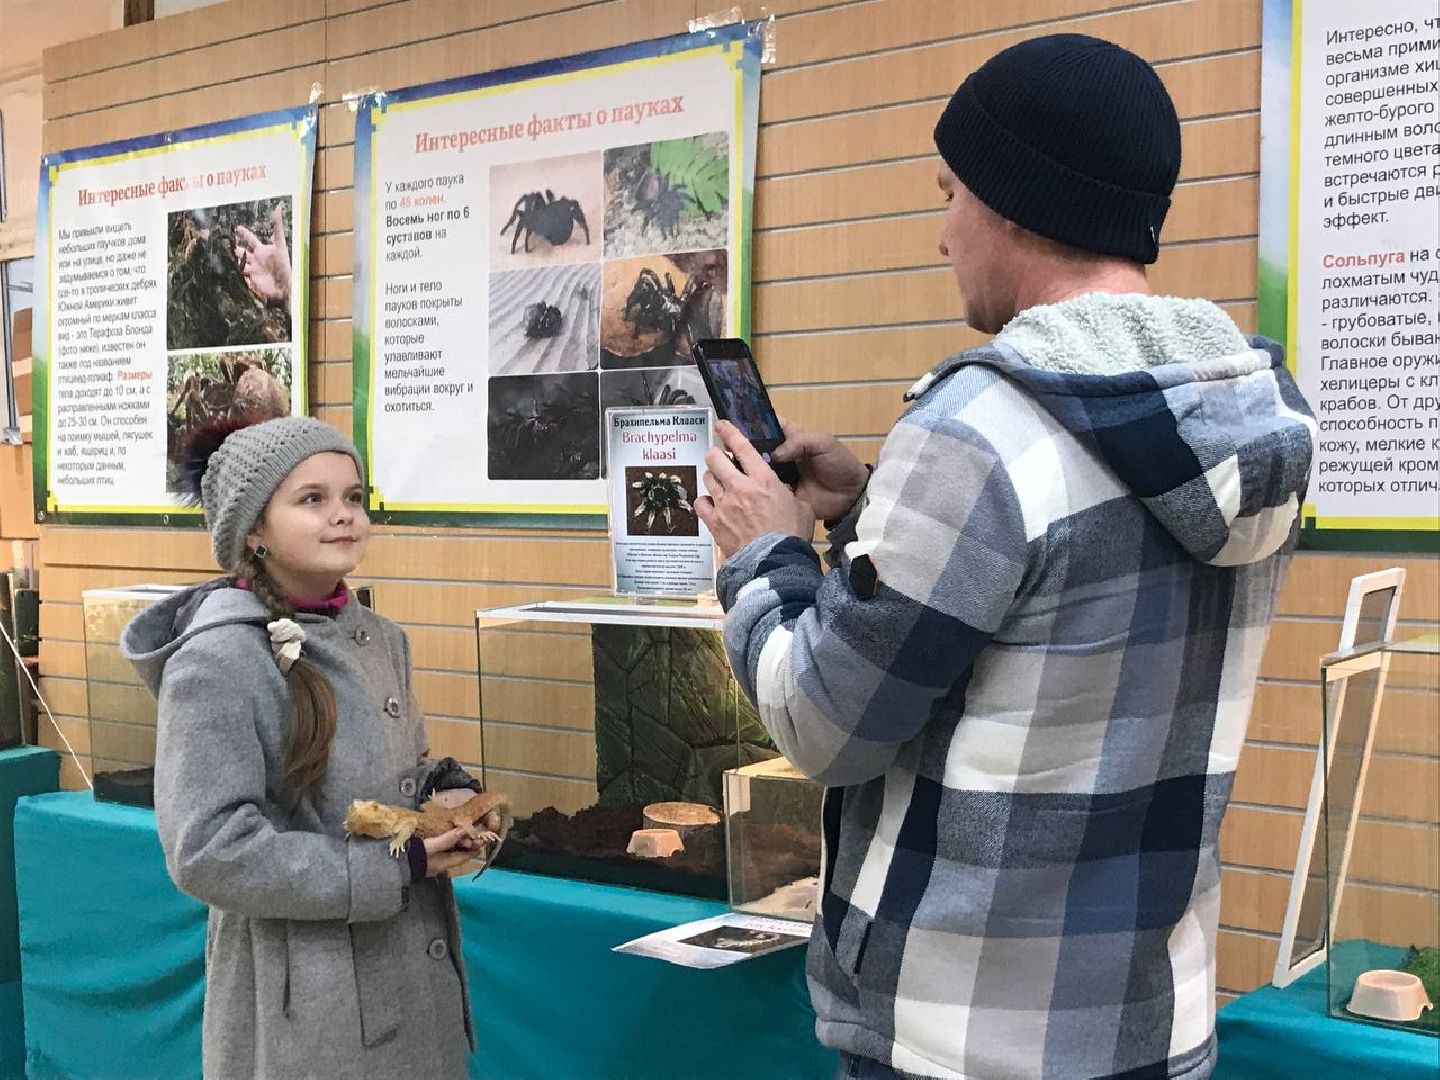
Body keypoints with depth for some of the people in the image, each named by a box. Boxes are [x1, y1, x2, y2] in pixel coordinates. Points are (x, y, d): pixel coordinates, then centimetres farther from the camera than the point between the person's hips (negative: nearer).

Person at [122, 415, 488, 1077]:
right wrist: (398, 867, -19)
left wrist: (450, 793, -3)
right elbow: (208, 852, -22)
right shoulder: (216, 663, -17)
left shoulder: (380, 640, 7)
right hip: (302, 1007, -7)